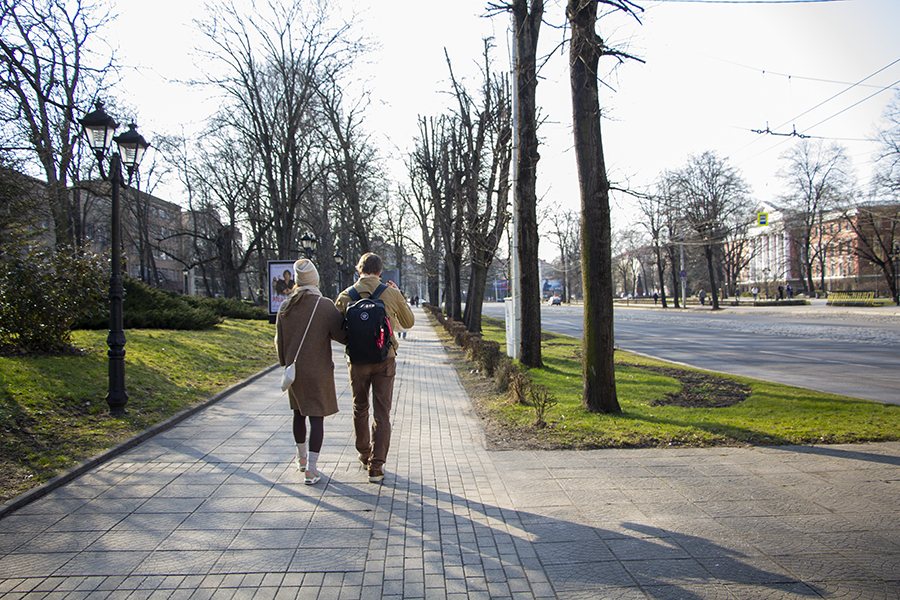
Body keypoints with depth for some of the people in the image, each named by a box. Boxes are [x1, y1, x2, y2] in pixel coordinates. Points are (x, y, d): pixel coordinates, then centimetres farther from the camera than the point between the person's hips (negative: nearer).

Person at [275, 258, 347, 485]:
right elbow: (341, 336, -11)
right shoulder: (325, 306, -15)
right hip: (318, 371, -5)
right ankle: (311, 469, -3)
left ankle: (302, 458, 37)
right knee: (317, 416, 0)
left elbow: (280, 341, 5)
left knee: (299, 413, 21)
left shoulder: (285, 307, -1)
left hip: (294, 369, 5)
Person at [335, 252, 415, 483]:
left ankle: (365, 455, 34)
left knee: (360, 409, 19)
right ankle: (376, 466, -1)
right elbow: (408, 323, 9)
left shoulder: (346, 295, -4)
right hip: (385, 360, -1)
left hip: (358, 360, 1)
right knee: (381, 414, 3)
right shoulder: (392, 294, -6)